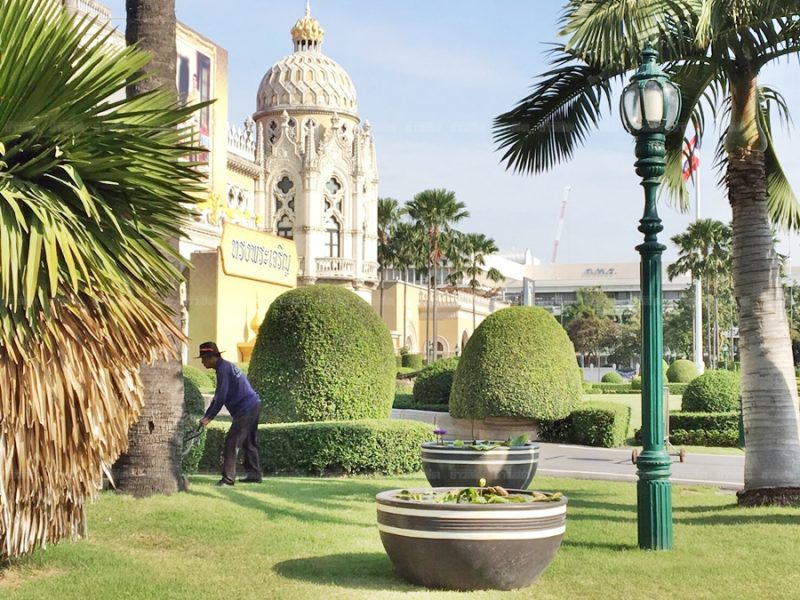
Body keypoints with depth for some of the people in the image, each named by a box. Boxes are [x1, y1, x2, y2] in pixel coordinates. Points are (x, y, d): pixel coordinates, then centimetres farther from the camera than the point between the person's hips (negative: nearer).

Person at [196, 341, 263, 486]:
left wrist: (209, 417, -11)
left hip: (246, 408, -10)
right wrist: (206, 416, 18)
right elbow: (218, 396, 21)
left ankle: (228, 478, -10)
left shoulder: (223, 368, -14)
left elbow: (221, 397, -18)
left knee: (231, 442, -10)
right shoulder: (225, 366, 18)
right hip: (253, 405, 10)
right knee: (248, 442, 17)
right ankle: (254, 474, 22)